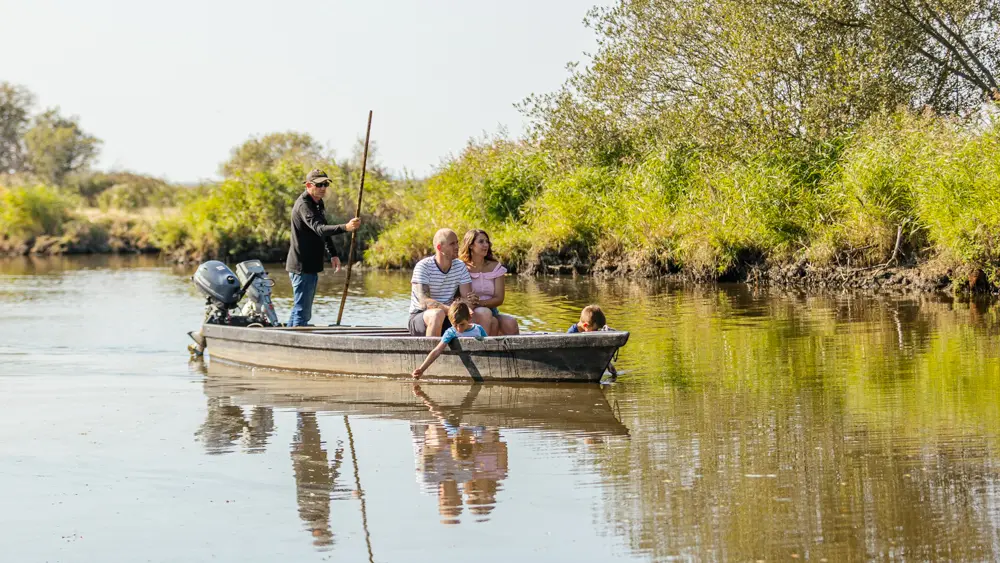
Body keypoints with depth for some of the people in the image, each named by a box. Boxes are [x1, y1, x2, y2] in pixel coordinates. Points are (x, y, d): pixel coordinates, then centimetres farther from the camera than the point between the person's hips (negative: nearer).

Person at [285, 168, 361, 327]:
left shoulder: (318, 203, 12)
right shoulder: (303, 205, -20)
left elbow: (323, 230, 24)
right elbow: (319, 229, -36)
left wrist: (333, 254, 15)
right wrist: (345, 227, -50)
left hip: (310, 266, 10)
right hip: (302, 267, -10)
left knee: (299, 310, 17)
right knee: (302, 312, -10)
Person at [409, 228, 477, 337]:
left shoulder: (460, 266, 2)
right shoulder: (423, 266, -13)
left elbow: (466, 297, -5)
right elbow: (424, 301, -26)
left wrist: (471, 301, -32)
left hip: (447, 318, 4)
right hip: (419, 317, -4)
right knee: (437, 314, -38)